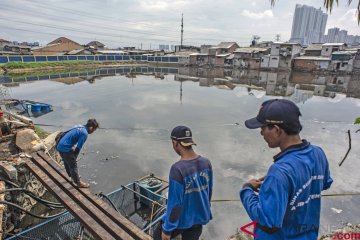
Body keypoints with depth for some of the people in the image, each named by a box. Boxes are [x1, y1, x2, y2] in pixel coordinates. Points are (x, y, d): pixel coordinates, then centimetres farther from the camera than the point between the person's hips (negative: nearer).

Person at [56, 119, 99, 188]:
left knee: (67, 163, 27)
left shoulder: (79, 127, 9)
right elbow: (78, 148, -15)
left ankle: (72, 176, 48)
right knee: (73, 165, 6)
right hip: (65, 148, -9)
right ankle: (78, 183, 21)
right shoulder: (84, 133, -18)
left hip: (60, 146, 9)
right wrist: (74, 157, 0)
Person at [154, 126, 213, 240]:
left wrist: (167, 230, -10)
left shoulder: (178, 169, -30)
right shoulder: (206, 162, -10)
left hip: (182, 219, -5)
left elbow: (175, 203, -24)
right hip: (200, 217, 5)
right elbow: (209, 191, 3)